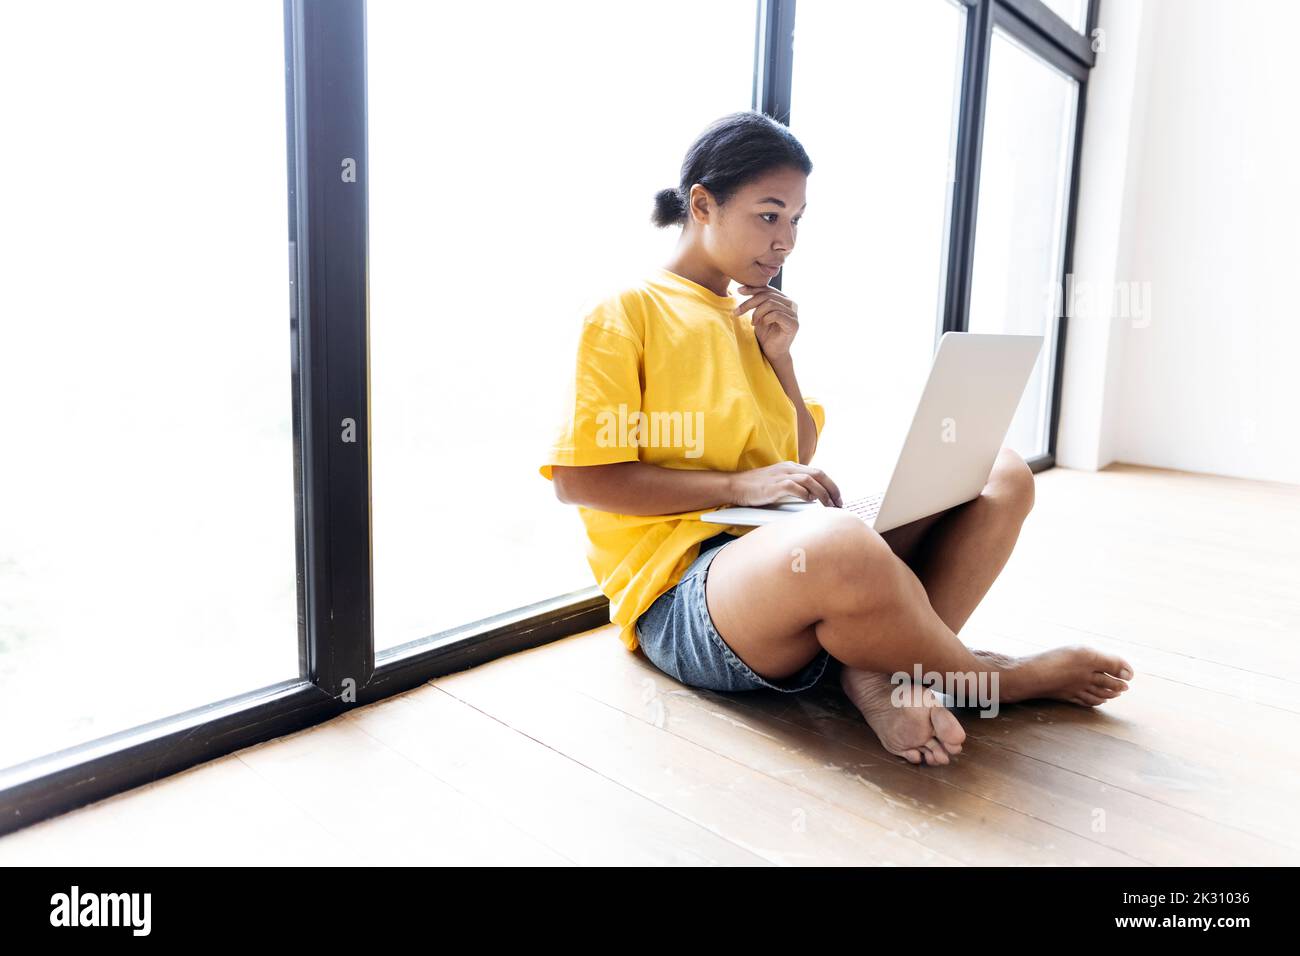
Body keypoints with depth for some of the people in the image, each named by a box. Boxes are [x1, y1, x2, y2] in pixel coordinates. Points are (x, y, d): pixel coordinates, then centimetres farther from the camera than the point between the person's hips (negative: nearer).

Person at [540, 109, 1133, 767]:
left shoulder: (747, 317, 20)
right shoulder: (626, 311, -2)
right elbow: (576, 478, -10)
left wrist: (779, 358, 6)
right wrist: (739, 484, -15)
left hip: (786, 548, 8)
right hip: (679, 586, -7)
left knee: (1001, 475, -2)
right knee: (836, 543, -41)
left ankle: (880, 669, -24)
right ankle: (996, 679, -9)